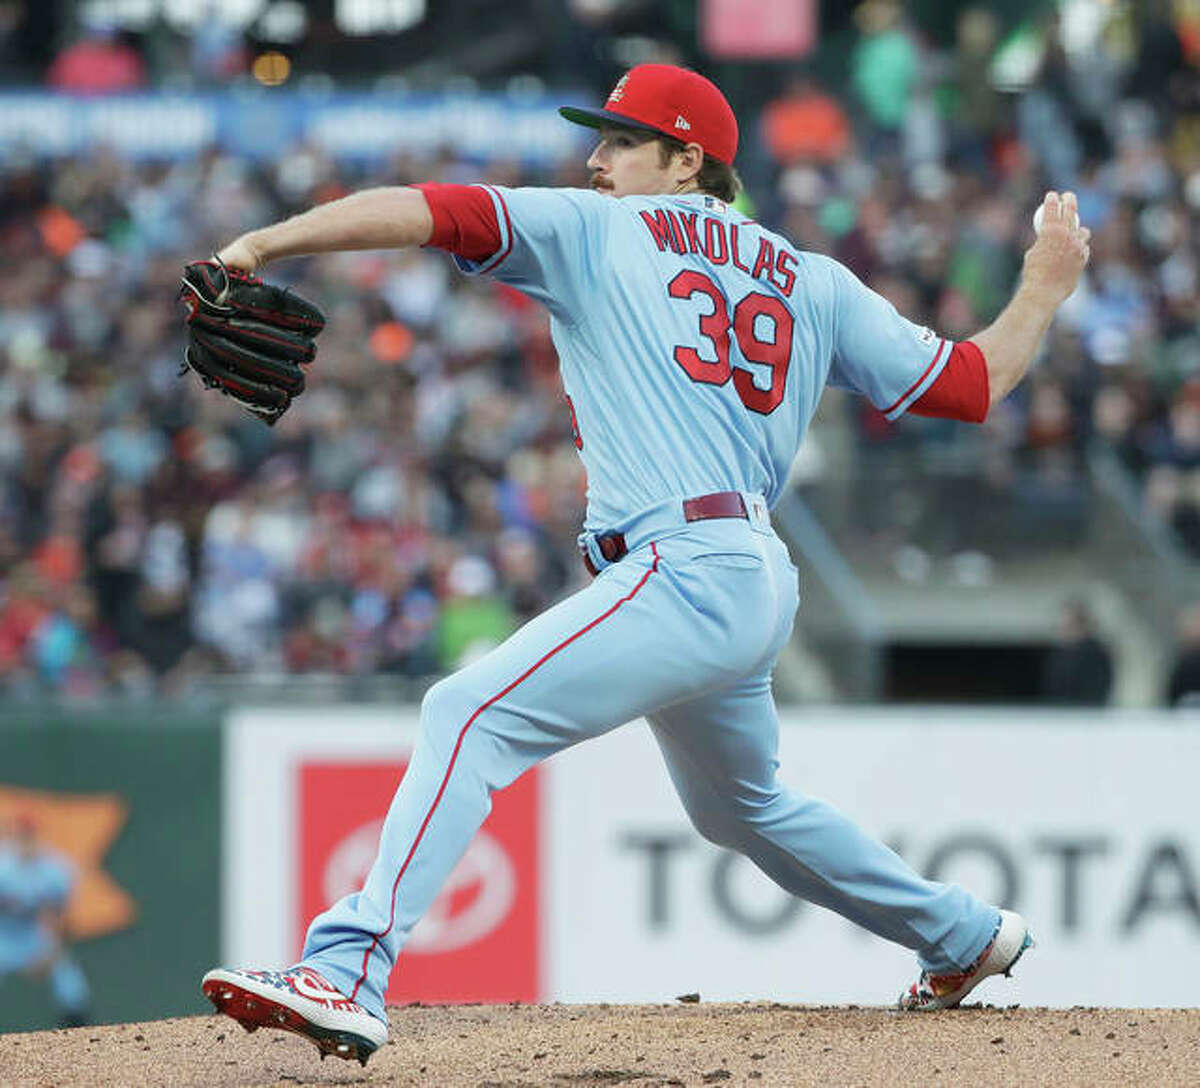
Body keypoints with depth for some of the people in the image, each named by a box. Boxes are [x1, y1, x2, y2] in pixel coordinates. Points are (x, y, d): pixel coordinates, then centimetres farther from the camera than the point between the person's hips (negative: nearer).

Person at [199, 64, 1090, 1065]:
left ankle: (348, 973, -37)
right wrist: (1045, 291, 35)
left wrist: (263, 245, -12)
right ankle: (967, 937, 45)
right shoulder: (811, 281, 18)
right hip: (757, 587, 9)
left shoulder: (594, 231, 3)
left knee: (472, 714, -20)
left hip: (685, 570, -9)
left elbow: (426, 212, -8)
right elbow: (971, 383, 18)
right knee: (741, 807, 32)